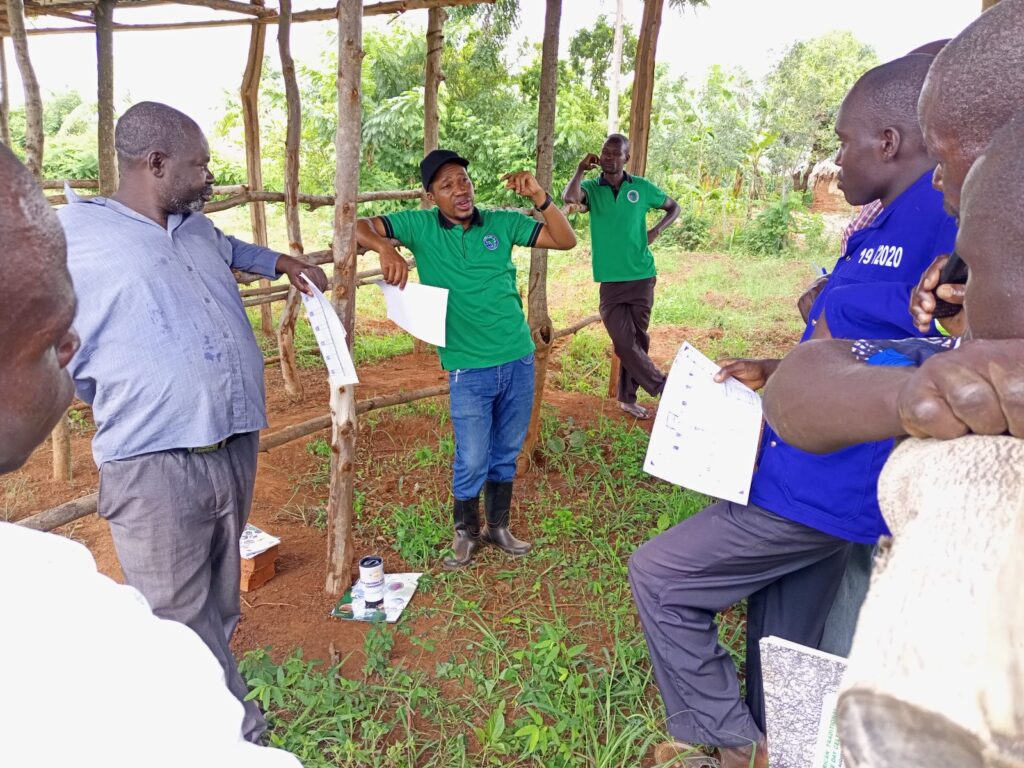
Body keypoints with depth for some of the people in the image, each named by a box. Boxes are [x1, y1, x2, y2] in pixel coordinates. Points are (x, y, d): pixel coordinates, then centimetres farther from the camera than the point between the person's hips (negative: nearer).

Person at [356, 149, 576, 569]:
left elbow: (566, 240, 0)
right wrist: (386, 248, -27)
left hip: (519, 360, 3)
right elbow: (358, 227, -6)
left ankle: (498, 527, 37)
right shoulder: (421, 226, -3)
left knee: (506, 453, 16)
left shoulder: (502, 223, 3)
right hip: (469, 368, -3)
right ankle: (465, 532, 31)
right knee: (472, 460, 4)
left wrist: (539, 197, -14)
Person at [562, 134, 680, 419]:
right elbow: (569, 197, -25)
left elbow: (673, 207, 16)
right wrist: (581, 169, -15)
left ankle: (627, 398, 24)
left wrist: (656, 230, 0)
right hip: (610, 280, -1)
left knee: (637, 340, 9)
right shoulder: (592, 188, -2)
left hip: (642, 277, 1)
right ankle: (664, 387, 15)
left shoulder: (642, 187, 2)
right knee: (625, 344, -4)